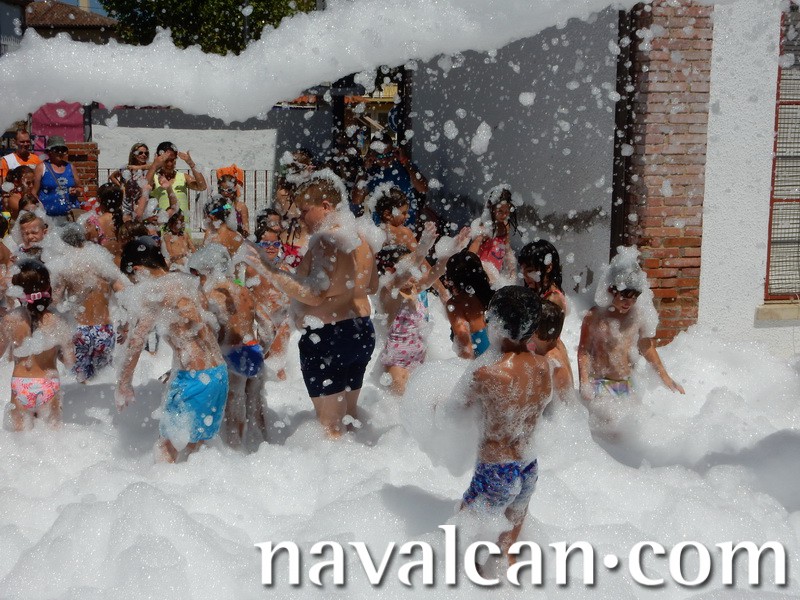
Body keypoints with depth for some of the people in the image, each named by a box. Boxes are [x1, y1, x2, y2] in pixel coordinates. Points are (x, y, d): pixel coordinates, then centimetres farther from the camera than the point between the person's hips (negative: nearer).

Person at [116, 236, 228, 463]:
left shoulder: (154, 294, -11)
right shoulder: (187, 283, 12)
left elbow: (135, 343, -9)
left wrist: (123, 384, 1)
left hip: (195, 378, -8)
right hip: (220, 374, 8)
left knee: (167, 447, 3)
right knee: (194, 445, 19)